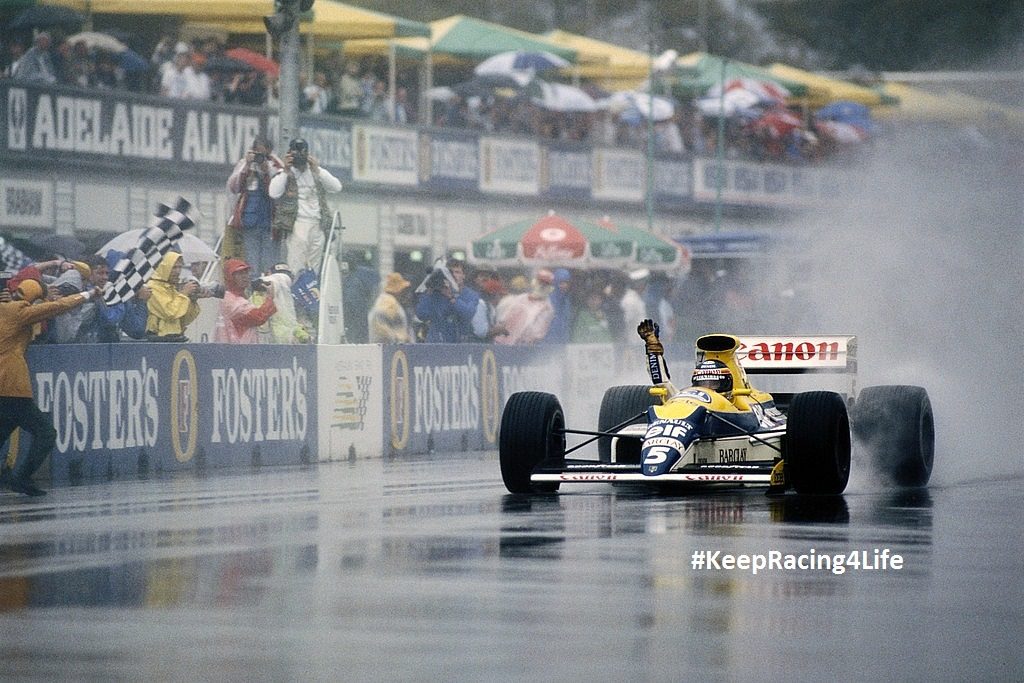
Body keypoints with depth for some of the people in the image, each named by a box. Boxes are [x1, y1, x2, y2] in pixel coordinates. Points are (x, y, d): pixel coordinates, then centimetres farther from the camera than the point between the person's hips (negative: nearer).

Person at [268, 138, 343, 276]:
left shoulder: (318, 172, 19)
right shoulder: (284, 174, 9)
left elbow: (337, 187, 5)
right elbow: (274, 193, -8)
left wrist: (317, 171, -2)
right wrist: (285, 171, -8)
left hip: (317, 226, 4)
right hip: (296, 225, -4)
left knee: (314, 269, 0)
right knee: (295, 268, -15)